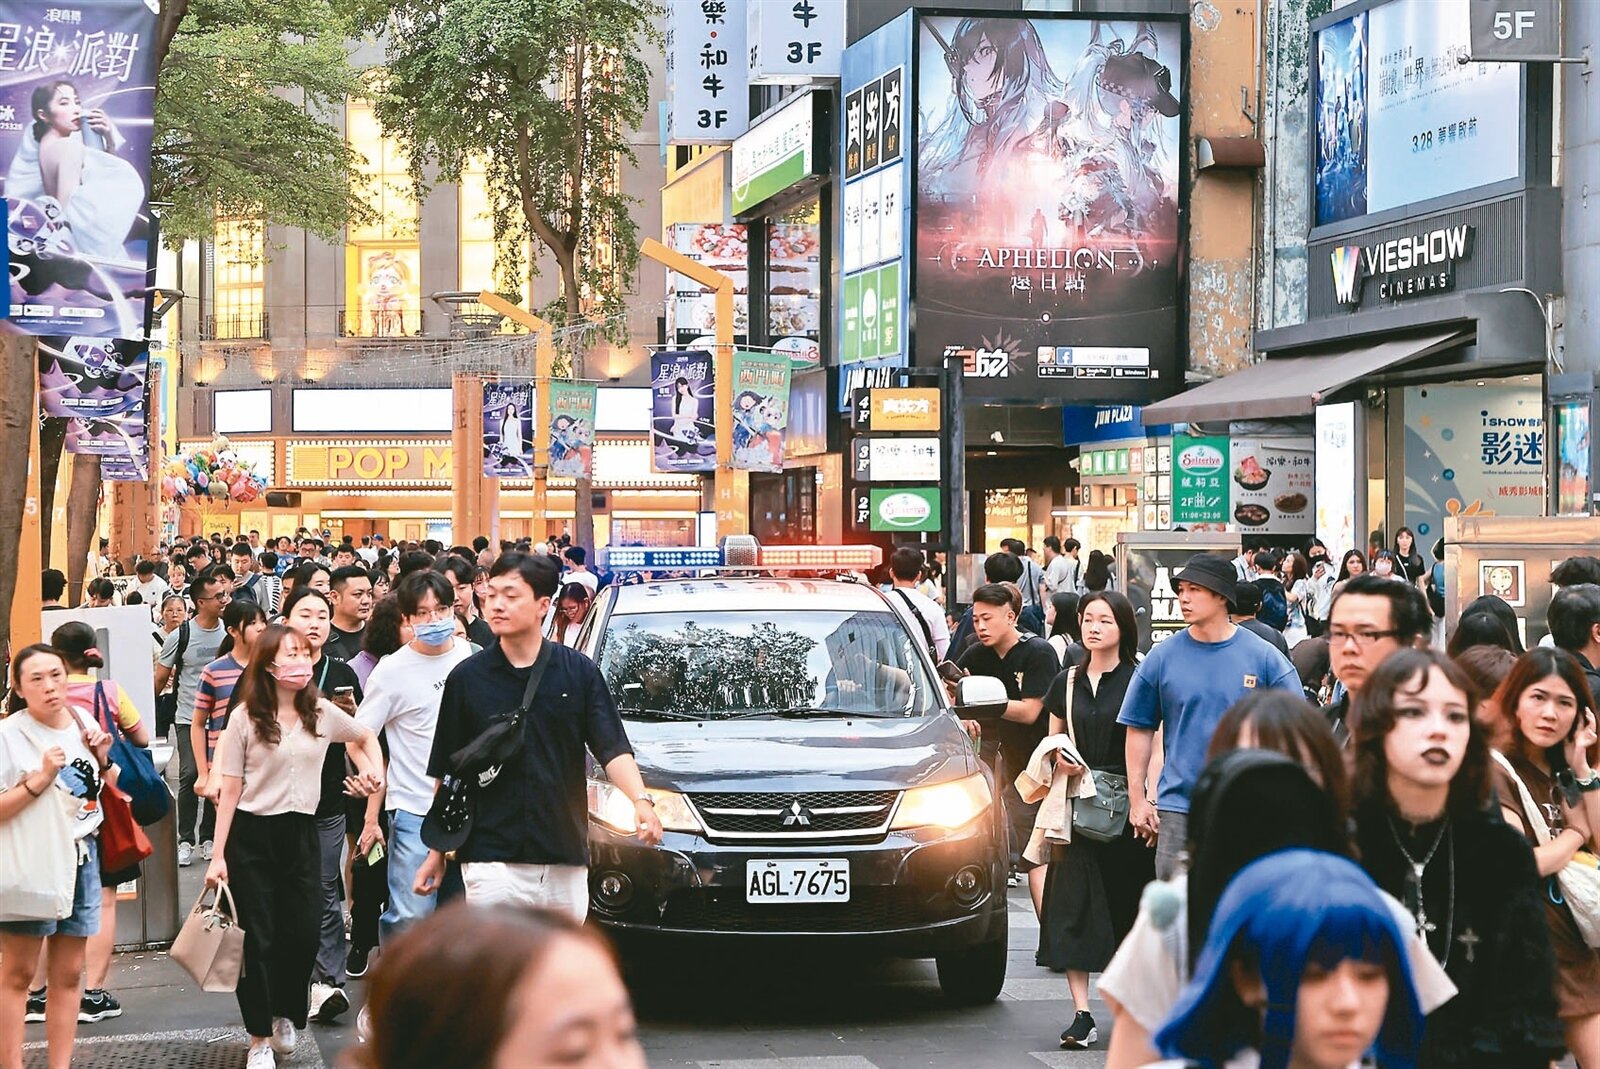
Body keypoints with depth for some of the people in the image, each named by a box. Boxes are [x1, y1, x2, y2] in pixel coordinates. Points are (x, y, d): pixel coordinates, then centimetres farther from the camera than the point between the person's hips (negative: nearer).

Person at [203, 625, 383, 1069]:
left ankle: (286, 1016, 30)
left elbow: (366, 737, 23)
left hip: (300, 832, 3)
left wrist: (376, 770, 2)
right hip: (252, 835, -3)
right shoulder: (245, 718, -7)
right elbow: (230, 791, -6)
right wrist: (218, 856, -8)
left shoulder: (322, 713, 3)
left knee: (303, 934, 2)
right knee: (258, 938, 1)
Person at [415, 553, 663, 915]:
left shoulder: (580, 672, 4)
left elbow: (613, 749, -2)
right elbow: (446, 773, 7)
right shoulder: (467, 678, 2)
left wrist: (640, 800, -21)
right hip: (491, 860, -2)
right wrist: (437, 851, 8)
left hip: (567, 858, 2)